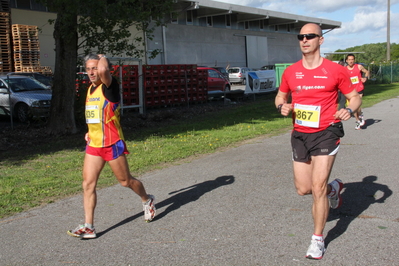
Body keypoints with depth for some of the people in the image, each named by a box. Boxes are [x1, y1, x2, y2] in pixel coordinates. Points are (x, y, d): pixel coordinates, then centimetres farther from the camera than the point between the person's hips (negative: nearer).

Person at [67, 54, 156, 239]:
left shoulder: (109, 86, -13)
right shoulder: (90, 89, 12)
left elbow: (103, 70, -38)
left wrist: (103, 58, -17)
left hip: (112, 144, -7)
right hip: (93, 145, 7)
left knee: (125, 181, 8)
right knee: (88, 184, -1)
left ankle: (147, 201, 36)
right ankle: (88, 227, 3)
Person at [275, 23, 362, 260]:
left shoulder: (335, 70, -6)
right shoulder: (290, 72, 3)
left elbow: (355, 97, 3)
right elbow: (281, 97, 17)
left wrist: (349, 110, -19)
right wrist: (282, 106, -6)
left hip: (325, 134, -4)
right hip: (300, 135, 4)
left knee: (318, 188, -7)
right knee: (303, 189, 8)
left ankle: (318, 240, 12)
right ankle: (334, 188, 42)